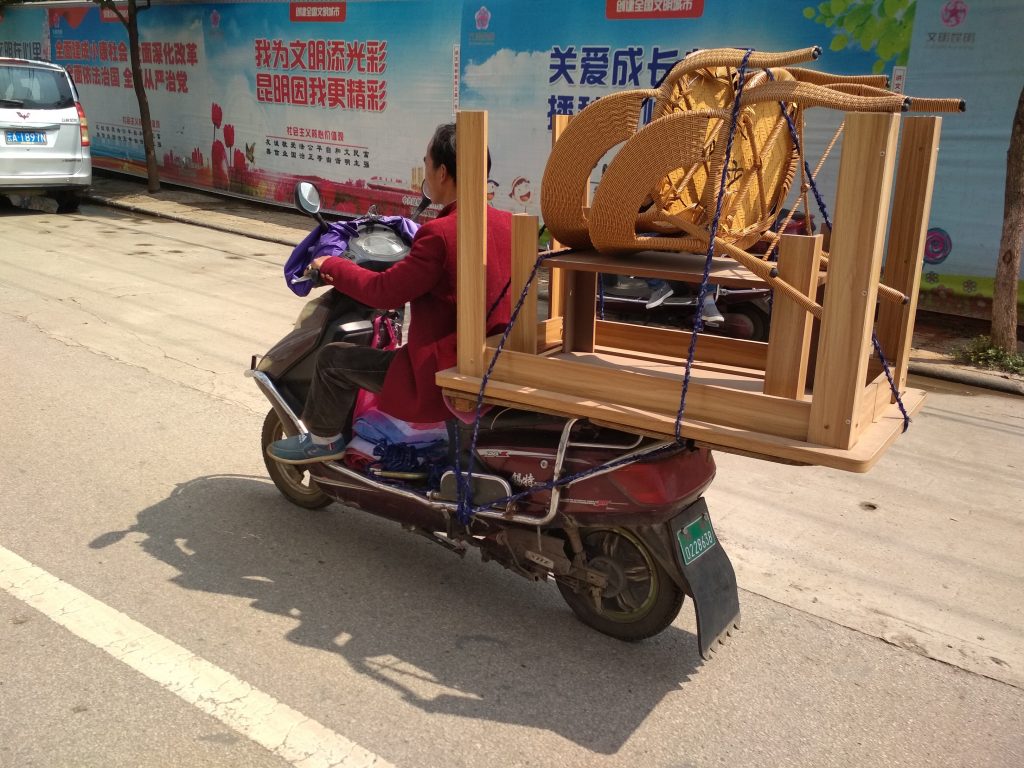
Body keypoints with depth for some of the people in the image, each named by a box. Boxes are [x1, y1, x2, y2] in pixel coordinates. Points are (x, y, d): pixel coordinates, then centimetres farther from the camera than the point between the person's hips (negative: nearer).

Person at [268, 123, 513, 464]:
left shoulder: (440, 234, -23)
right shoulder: (506, 223, 0)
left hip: (442, 376, -8)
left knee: (335, 359, 7)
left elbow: (386, 292, -17)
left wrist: (332, 266, -1)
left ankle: (323, 439, 28)